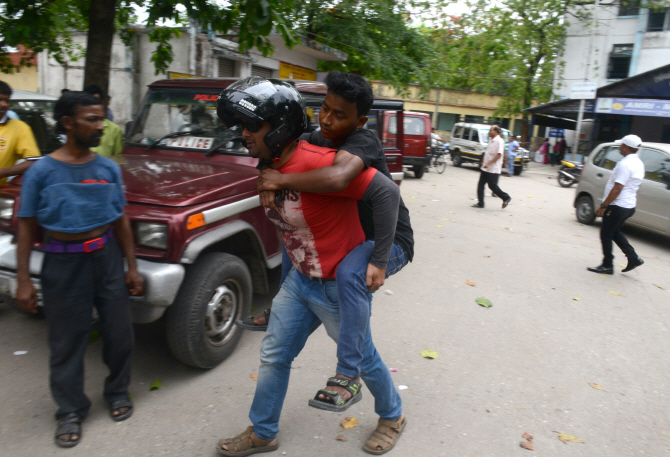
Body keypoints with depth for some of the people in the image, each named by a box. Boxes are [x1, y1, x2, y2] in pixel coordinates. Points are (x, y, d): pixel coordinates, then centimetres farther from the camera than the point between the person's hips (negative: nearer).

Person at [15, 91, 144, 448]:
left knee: (119, 332, 11)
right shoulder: (42, 171, -8)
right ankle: (70, 411, 28)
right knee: (67, 340, 10)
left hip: (107, 256, 3)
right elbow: (27, 226, -4)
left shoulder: (109, 169, 0)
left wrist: (132, 267, 4)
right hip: (63, 262, -2)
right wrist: (23, 281, -7)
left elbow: (121, 220, 5)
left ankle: (118, 392, 36)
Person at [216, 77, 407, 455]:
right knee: (274, 357, 15)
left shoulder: (316, 162, -29)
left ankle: (392, 417, 44)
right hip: (300, 280, 8)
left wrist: (380, 261, -25)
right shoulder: (271, 166, -1)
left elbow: (387, 192, -30)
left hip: (339, 287, -8)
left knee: (363, 359, 14)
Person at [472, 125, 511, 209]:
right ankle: (480, 203, 9)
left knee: (492, 186, -2)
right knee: (480, 185, 4)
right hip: (485, 168, 9)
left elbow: (499, 155, -21)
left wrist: (488, 163, -25)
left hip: (493, 169, -9)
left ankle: (506, 198, 17)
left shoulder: (499, 141, -14)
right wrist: (483, 162, 19)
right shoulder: (491, 141, 14)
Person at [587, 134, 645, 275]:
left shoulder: (625, 164, -20)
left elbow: (617, 188, -24)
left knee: (606, 235, 2)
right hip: (630, 206, 10)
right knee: (615, 232, 23)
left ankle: (607, 266, 9)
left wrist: (603, 206, -20)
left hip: (617, 206, -10)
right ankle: (633, 258, 19)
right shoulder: (638, 164, 11)